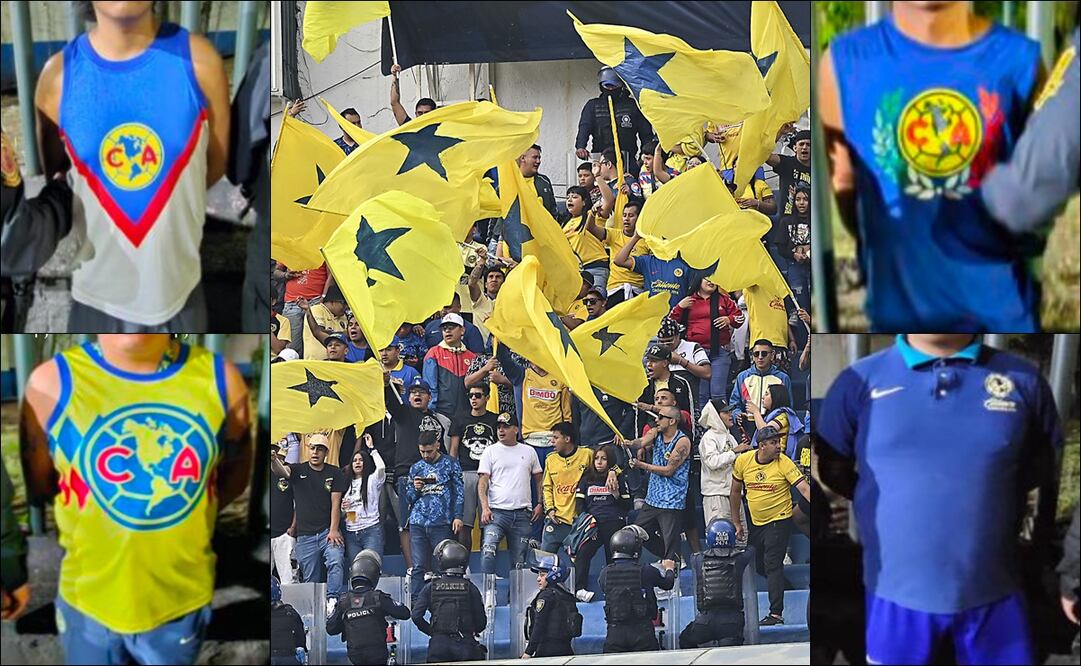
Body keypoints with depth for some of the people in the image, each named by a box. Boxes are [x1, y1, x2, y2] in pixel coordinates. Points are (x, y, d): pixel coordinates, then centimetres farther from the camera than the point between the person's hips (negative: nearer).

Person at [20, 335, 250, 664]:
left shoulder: (220, 379, -10)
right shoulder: (52, 384, -16)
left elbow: (234, 477, 6)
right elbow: (37, 488, -3)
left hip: (183, 598, 2)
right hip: (89, 600, -1)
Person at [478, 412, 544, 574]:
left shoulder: (529, 451, 13)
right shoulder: (490, 451, 6)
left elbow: (538, 480, 20)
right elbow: (482, 482, 0)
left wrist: (540, 504, 8)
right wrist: (485, 508, -12)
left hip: (522, 514, 3)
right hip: (497, 511, -3)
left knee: (519, 558, 5)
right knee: (488, 550, -23)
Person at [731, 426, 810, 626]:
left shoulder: (784, 463, -16)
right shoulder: (743, 461, -5)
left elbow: (804, 488, -23)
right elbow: (735, 491, 8)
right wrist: (736, 522, 12)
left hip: (779, 521, -5)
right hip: (756, 522, 5)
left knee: (773, 566, -13)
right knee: (758, 566, 17)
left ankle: (776, 614, -12)